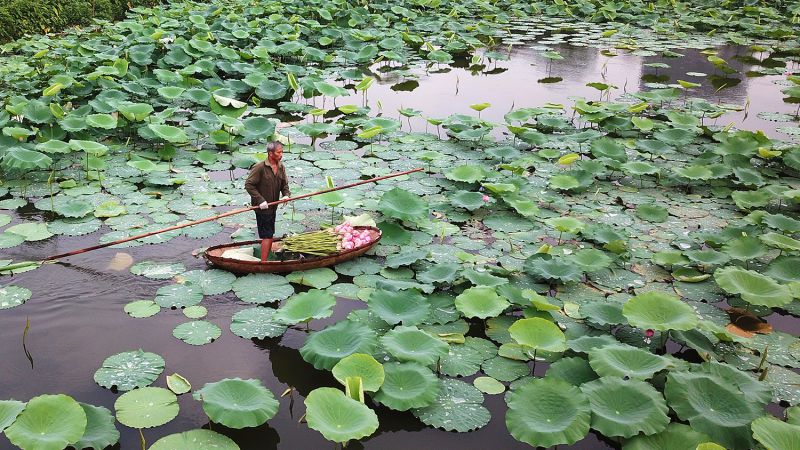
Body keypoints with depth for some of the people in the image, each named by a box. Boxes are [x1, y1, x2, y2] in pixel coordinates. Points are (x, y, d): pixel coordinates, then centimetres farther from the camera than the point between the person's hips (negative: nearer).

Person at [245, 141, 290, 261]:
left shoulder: (281, 167, 4)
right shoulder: (259, 167, -18)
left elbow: (284, 184, 13)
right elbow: (248, 185, -17)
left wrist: (286, 195, -8)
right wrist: (260, 200, -22)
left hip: (273, 207, 8)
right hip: (262, 207, -8)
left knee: (270, 235, 17)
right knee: (267, 236, -8)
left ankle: (266, 258, 31)